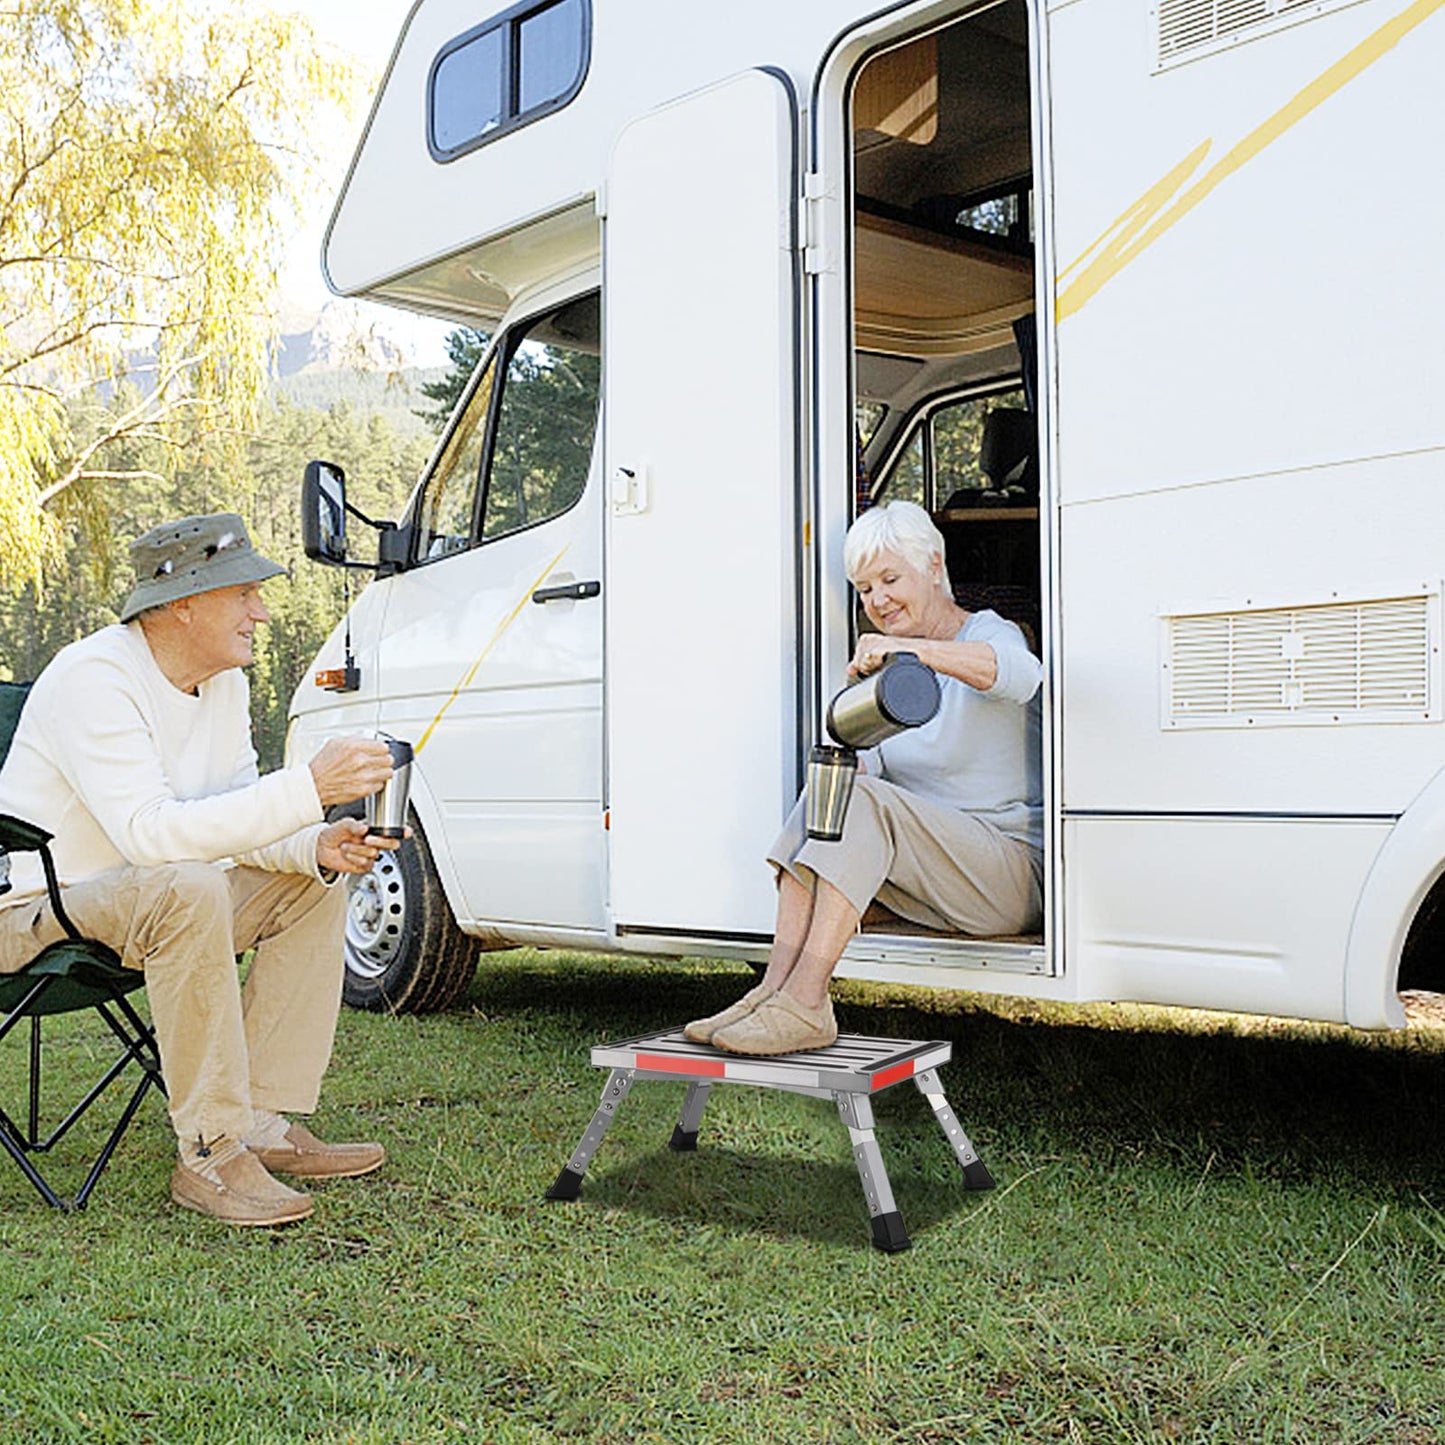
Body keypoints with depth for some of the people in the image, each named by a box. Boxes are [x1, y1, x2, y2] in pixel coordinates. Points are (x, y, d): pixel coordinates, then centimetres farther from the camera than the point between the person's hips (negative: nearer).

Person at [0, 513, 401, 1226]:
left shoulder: (225, 683, 3)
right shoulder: (94, 678, -24)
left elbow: (238, 822, 6)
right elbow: (149, 833, -35)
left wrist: (318, 845, -16)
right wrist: (310, 785, -39)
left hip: (142, 897, 9)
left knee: (313, 888, 0)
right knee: (189, 887, -36)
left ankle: (266, 1126, -1)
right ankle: (212, 1154, -26)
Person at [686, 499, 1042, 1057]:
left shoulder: (990, 633, -5)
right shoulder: (887, 668, 16)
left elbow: (1021, 675, -30)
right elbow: (869, 763, 7)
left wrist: (909, 648, -46)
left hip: (1014, 874, -6)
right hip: (936, 884, 6)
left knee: (863, 802, -28)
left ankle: (803, 1003, -35)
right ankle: (778, 986, -27)